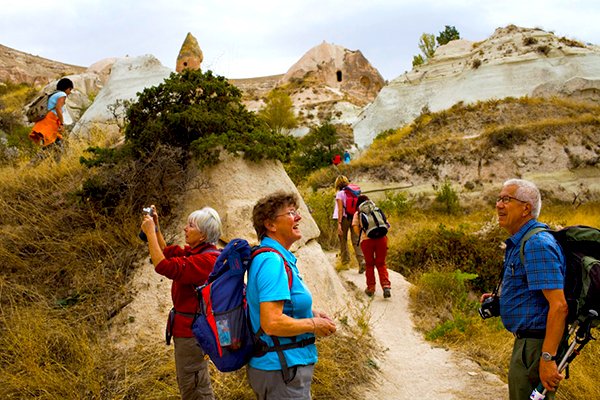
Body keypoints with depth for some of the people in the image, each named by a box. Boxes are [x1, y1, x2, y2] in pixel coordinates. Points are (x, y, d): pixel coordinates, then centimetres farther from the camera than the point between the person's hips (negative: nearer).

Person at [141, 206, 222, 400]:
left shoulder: (207, 259, -25)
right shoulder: (194, 252, 5)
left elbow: (164, 266, -30)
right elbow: (167, 252, 19)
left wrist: (150, 232, -23)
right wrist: (156, 226, 7)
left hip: (191, 331, -10)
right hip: (187, 327, 10)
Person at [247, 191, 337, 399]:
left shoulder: (274, 257, 10)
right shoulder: (272, 261, -22)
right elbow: (272, 324, -30)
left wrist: (311, 313, 10)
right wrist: (314, 325, -15)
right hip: (281, 369, -10)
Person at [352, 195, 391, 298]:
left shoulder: (357, 214, 12)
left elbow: (355, 228, 1)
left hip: (366, 240, -2)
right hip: (381, 238, 2)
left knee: (369, 264, 15)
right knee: (381, 264, 11)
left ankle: (370, 288, 18)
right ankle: (386, 286, -6)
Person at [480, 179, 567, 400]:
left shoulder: (537, 244, -20)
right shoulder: (519, 243, 13)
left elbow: (559, 305, -27)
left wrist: (548, 358, -29)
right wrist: (497, 300, 13)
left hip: (537, 346, -11)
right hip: (526, 342, 11)